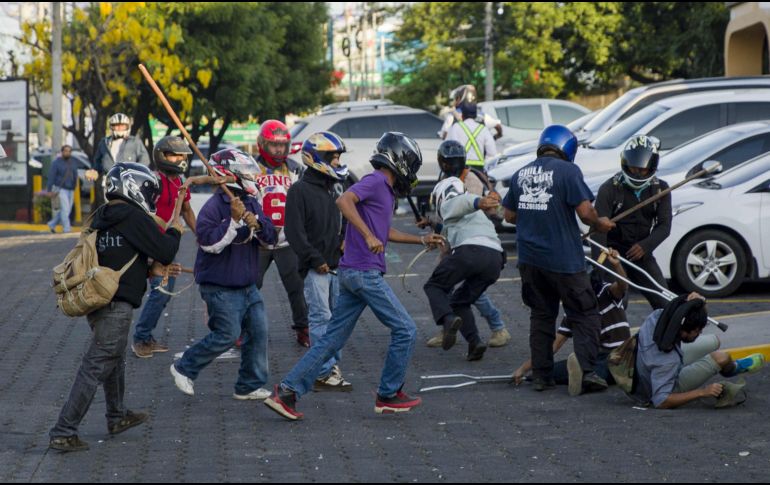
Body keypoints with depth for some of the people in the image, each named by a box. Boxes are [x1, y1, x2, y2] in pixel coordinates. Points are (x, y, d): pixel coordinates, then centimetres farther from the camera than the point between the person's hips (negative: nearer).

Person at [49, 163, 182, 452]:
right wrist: (174, 232, 9)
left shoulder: (101, 219, 13)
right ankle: (63, 433, -10)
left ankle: (117, 417, 43)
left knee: (115, 360, 27)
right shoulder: (134, 217, -12)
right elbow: (164, 252, -10)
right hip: (117, 305, -9)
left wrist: (151, 269, 23)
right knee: (96, 368, -7)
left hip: (98, 300, 9)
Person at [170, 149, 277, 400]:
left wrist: (257, 224, -15)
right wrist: (234, 221, -28)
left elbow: (271, 238, 6)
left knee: (258, 331, 4)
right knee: (227, 335, -8)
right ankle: (184, 368, 10)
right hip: (221, 288, -8)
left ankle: (250, 386, 13)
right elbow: (210, 242, -24)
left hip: (247, 285, 8)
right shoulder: (214, 207, -16)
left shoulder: (251, 204, 8)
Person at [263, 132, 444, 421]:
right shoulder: (375, 181, -9)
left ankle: (287, 391, 4)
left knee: (333, 340, 8)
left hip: (352, 274, 10)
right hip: (365, 273, -10)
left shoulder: (385, 190, 20)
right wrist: (368, 236, -31)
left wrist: (422, 240, 35)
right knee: (405, 331, 0)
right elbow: (344, 201, -27)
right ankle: (388, 396, 10)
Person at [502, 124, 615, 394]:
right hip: (564, 259, -5)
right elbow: (585, 211, -16)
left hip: (530, 260, 5)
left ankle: (541, 376, 14)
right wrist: (599, 224, 4)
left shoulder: (520, 174, 8)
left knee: (541, 316, 16)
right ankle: (586, 370, -11)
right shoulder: (568, 171, -10)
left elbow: (509, 215, 15)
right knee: (585, 316, 3)